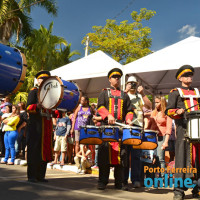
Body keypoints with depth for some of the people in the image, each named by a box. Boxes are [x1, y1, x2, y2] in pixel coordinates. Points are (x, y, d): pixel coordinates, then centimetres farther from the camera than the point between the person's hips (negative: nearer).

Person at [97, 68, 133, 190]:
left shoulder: (124, 95, 20)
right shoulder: (105, 92, 14)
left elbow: (129, 110, 16)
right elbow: (100, 106, 0)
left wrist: (128, 119, -4)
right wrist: (108, 115, -17)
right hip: (106, 126, -2)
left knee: (120, 153, -1)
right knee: (104, 152, -5)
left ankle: (119, 182, 7)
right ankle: (103, 181, 1)